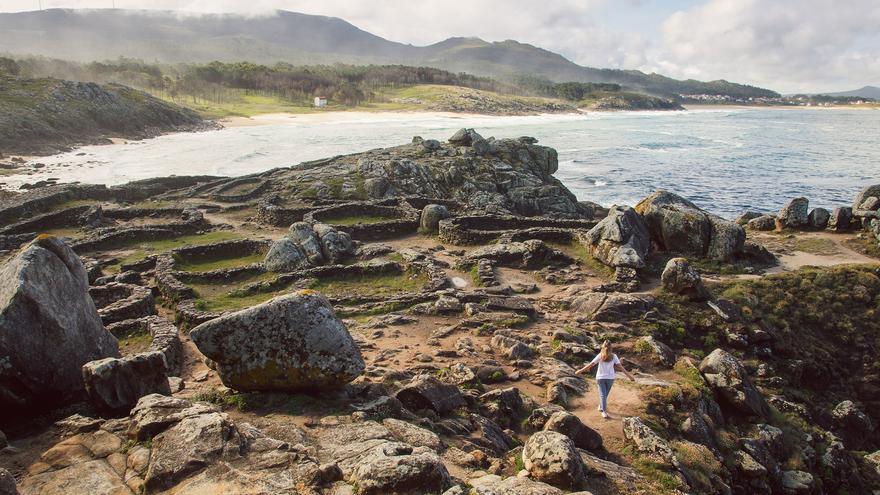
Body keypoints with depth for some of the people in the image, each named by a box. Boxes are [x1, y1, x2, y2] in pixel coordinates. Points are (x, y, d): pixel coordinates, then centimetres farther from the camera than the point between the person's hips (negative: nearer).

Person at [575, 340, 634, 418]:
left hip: (600, 378, -1)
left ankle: (604, 411, -7)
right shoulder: (613, 356, -5)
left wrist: (581, 370, -2)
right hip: (610, 378, 1)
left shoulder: (600, 356, -6)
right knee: (605, 394, 18)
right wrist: (628, 375, -2)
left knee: (603, 394, 2)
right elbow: (620, 366, -7)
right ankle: (601, 407, 34)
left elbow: (591, 364, -8)